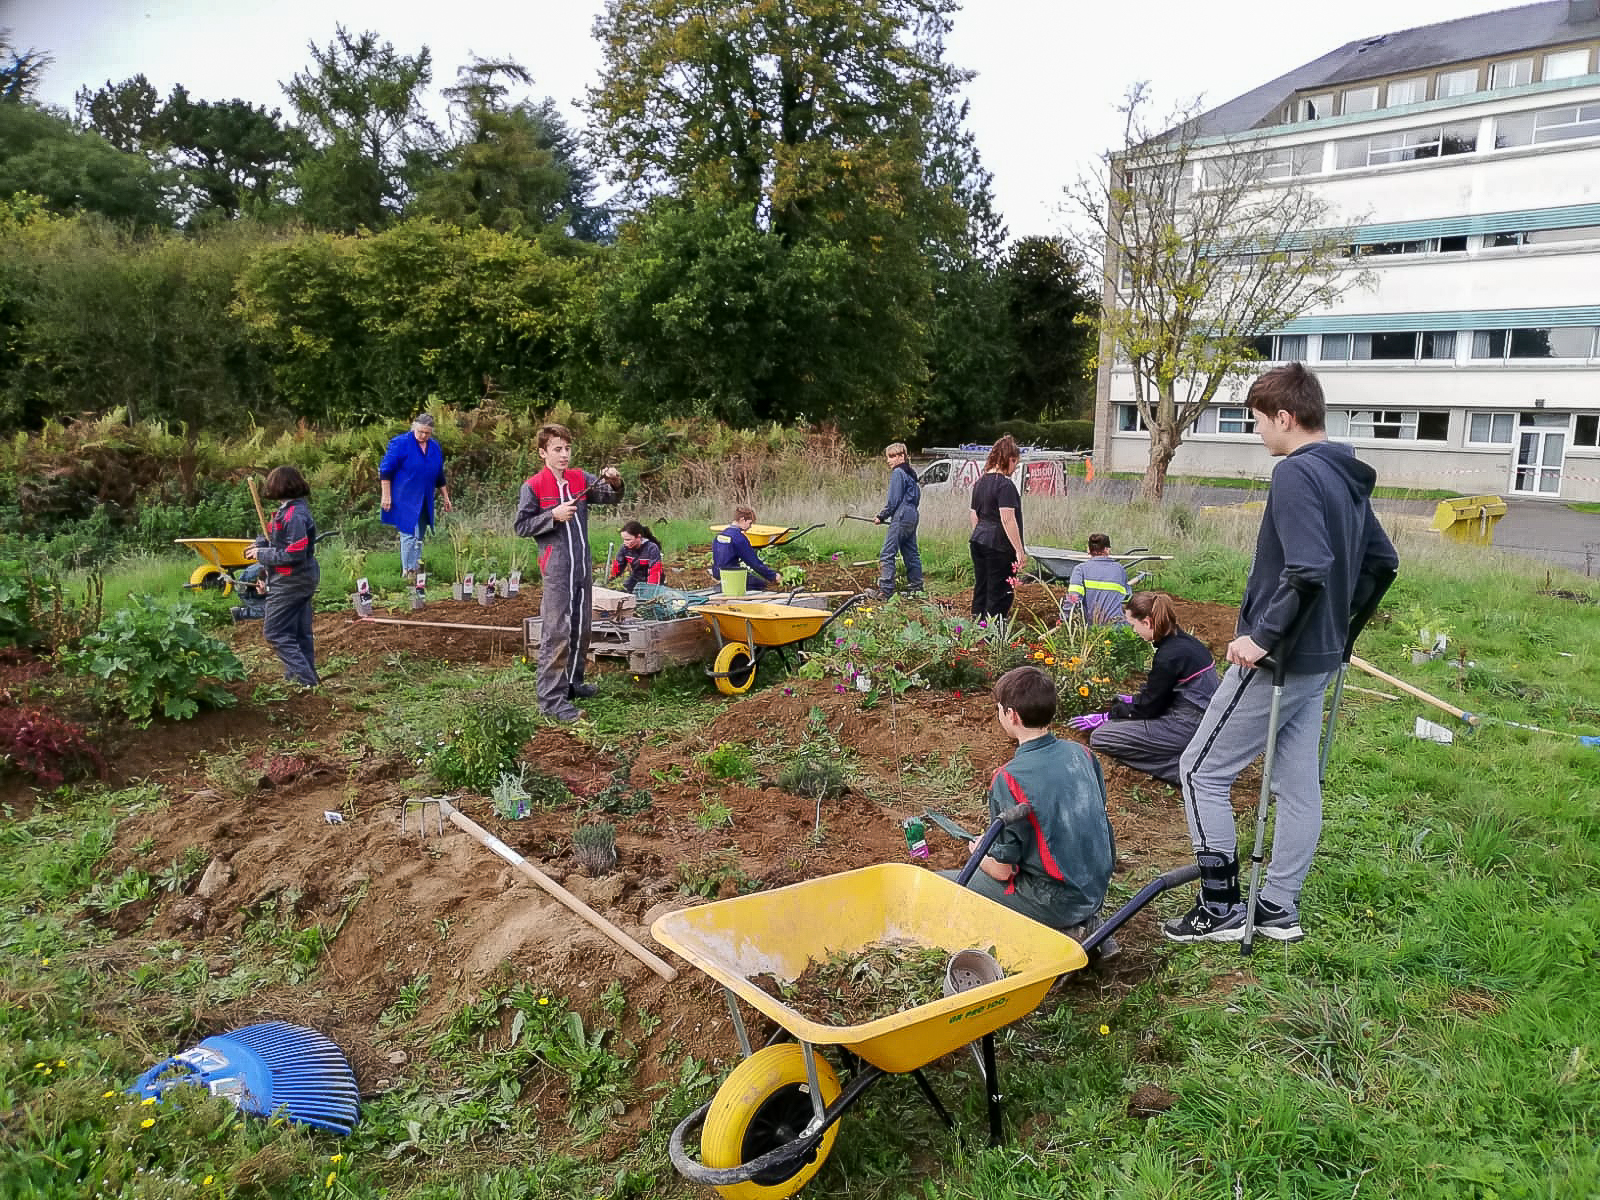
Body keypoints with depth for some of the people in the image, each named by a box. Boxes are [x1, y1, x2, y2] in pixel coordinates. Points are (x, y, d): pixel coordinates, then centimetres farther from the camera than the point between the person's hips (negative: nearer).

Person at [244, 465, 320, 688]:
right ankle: (307, 676, 23)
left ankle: (304, 676, -4)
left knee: (274, 631, -2)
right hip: (304, 579, 10)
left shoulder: (294, 515, -23)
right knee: (300, 632, 15)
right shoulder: (289, 510, 9)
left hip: (290, 582, -10)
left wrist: (262, 554, -15)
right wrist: (260, 544, 3)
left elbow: (294, 554, -25)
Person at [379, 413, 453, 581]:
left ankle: (417, 568, 21)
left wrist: (445, 497, 20)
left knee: (419, 536, 12)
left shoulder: (435, 448, 9)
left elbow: (439, 476, 19)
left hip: (424, 502, 6)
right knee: (409, 534, -9)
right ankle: (409, 571, -4)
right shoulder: (400, 443, -10)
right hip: (405, 500, -6)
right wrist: (386, 495, -13)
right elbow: (385, 470, -10)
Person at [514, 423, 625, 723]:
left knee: (581, 628, 17)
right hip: (556, 569, -6)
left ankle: (573, 683, 32)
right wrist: (553, 515, -16)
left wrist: (615, 483, -17)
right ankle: (551, 700, -6)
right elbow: (521, 526, -6)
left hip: (583, 566, 7)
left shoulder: (581, 479, 9)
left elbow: (609, 497, 4)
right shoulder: (533, 486, -5)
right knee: (556, 633, -9)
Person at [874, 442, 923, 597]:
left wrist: (882, 516, -5)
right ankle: (915, 586, 21)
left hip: (901, 517, -10)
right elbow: (917, 496, 22)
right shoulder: (910, 473, 18)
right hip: (912, 515, 10)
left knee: (887, 553, -11)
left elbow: (894, 499, -14)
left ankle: (885, 590, -16)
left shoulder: (898, 473, -10)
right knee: (911, 552, 15)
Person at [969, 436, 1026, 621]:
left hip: (978, 542, 8)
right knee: (1000, 595, -2)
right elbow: (1008, 519, -18)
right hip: (999, 546, -8)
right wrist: (1019, 550, -15)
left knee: (980, 590, 13)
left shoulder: (980, 481, 13)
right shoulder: (1005, 484, -13)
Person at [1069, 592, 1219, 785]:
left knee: (1100, 737, -9)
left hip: (1189, 729, -10)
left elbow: (1147, 707, -11)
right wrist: (1132, 700, 25)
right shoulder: (1183, 640, 6)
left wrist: (1104, 717, -1)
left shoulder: (1170, 655, -21)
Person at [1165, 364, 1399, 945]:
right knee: (1299, 783, 14)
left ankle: (1221, 908, 6)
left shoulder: (1296, 473, -19)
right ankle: (1279, 908, 25)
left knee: (1201, 770, 1)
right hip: (1319, 659, 10)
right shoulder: (1348, 478, 10)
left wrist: (1263, 636, -23)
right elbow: (1382, 561, 18)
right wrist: (1339, 620, 19)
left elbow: (1308, 570, -30)